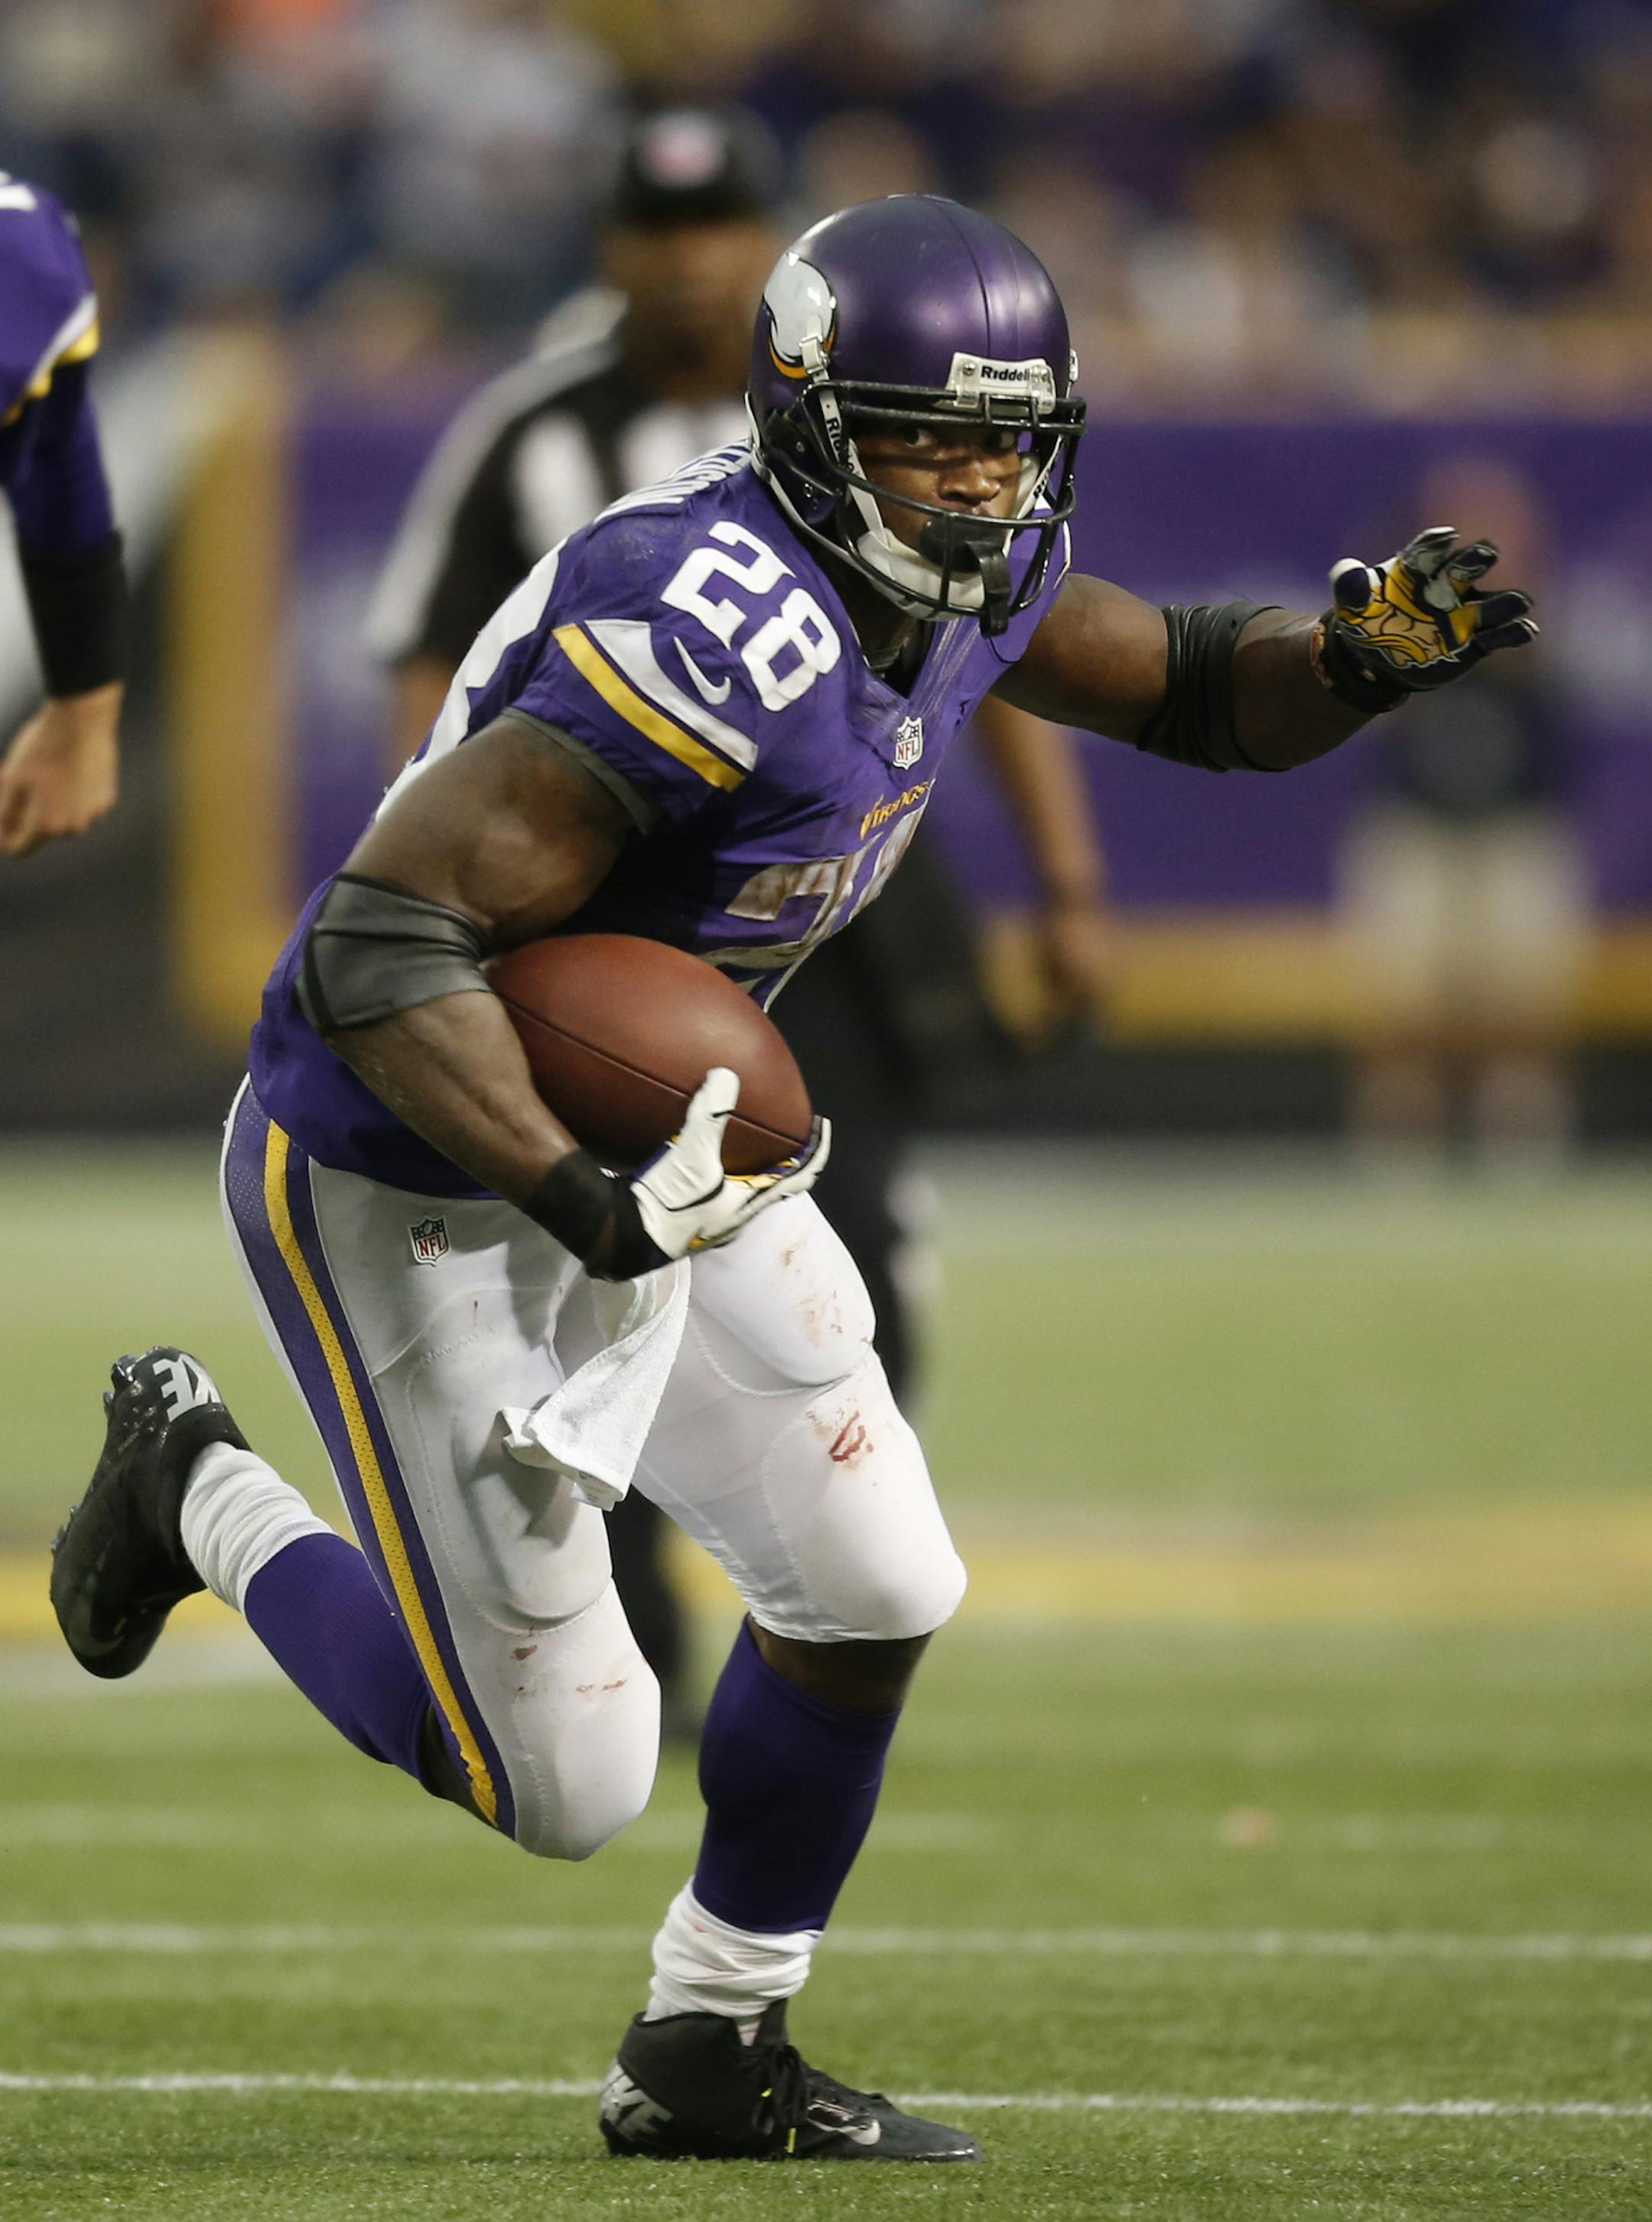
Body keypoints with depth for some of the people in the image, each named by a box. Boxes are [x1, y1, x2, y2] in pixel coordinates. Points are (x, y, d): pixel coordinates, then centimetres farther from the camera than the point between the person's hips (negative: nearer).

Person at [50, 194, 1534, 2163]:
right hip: (410, 1185, -9)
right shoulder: (715, 636, -33)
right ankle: (200, 1494, 21)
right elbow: (381, 942, -36)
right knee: (561, 1785, -3)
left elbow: (1191, 692, 12)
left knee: (871, 1592, 7)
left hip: (643, 1143, 9)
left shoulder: (966, 570, -5)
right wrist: (579, 1195, -46)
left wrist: (1354, 660, -11)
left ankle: (707, 2053, 26)